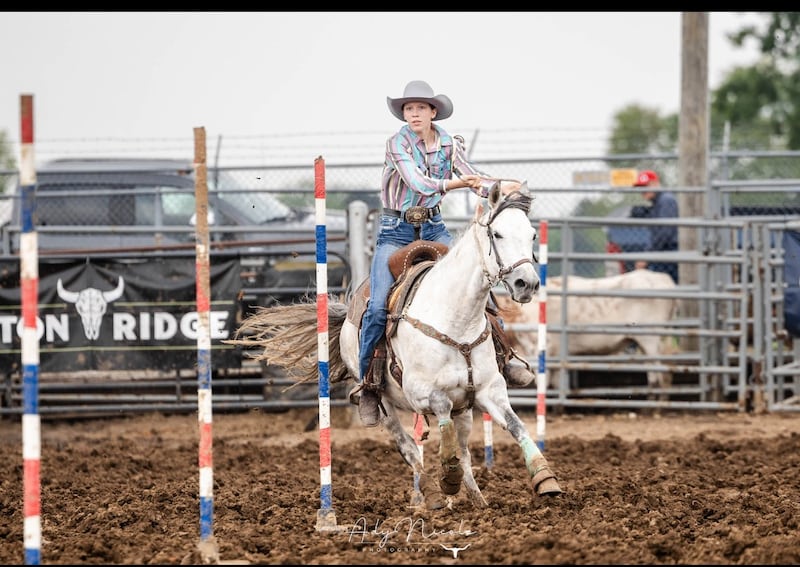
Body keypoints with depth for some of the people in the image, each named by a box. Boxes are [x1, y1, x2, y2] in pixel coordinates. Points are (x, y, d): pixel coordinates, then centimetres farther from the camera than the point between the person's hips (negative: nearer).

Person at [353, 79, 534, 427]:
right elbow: (417, 182, -26)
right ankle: (366, 384, -5)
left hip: (433, 228, 4)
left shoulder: (449, 145, 2)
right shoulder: (398, 144, -11)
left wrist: (503, 188, -28)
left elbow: (473, 176, -8)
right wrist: (454, 183, -42)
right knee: (378, 306, -16)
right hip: (396, 231, -4)